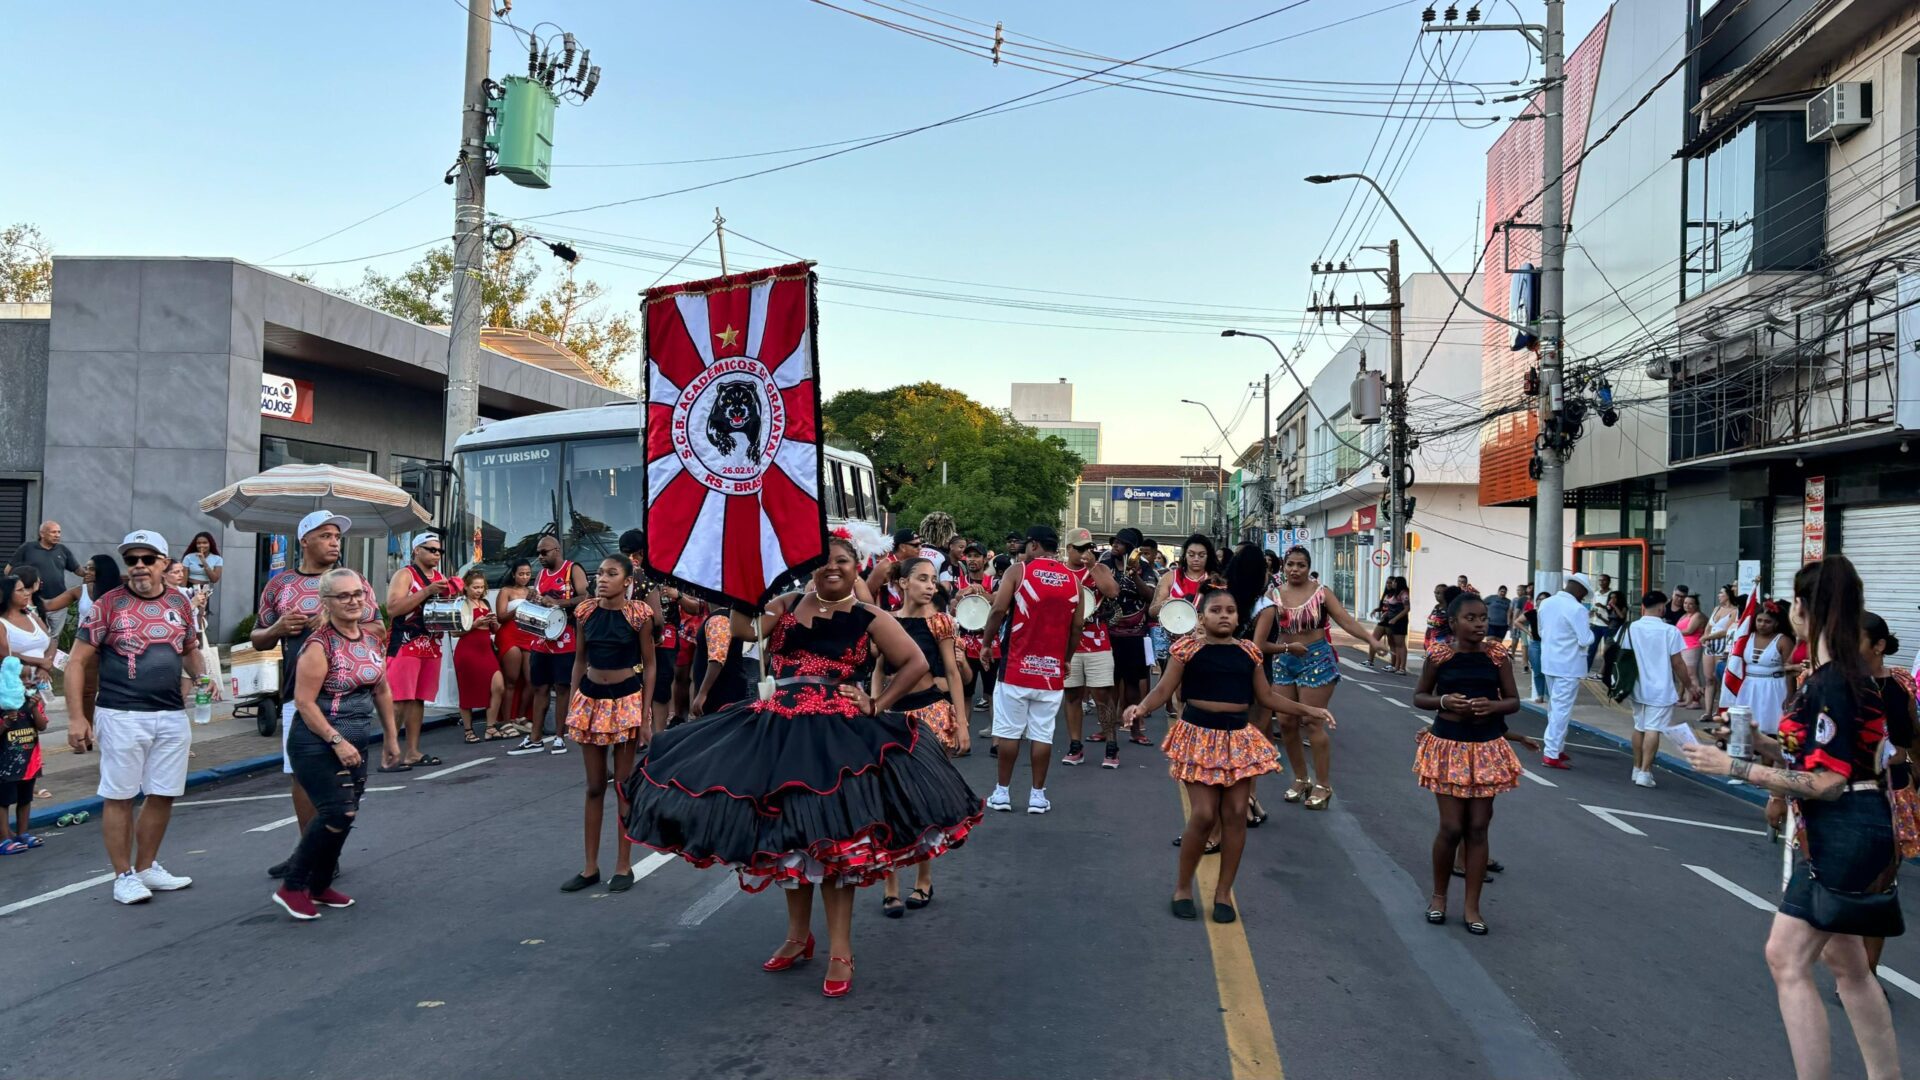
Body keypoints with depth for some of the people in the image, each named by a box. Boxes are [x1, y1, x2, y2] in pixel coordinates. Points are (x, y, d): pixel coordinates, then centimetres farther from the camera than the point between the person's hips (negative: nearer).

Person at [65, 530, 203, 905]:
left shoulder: (179, 602, 8)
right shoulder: (109, 604, -5)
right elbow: (77, 663, -3)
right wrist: (76, 717, -10)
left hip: (173, 716, 5)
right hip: (122, 716, -4)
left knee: (163, 795, 11)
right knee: (119, 796, 3)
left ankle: (146, 867, 26)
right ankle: (124, 875, 14)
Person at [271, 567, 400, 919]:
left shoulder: (371, 639, 7)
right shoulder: (319, 645, -15)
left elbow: (381, 691, 17)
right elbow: (304, 701, -18)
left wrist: (390, 737, 19)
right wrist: (336, 741, -21)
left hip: (355, 744, 7)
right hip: (317, 744, -7)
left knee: (344, 816, 10)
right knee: (337, 813, -16)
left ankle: (319, 886, 26)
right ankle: (292, 887, -2)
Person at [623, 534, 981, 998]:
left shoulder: (869, 618, 2)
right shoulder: (786, 605, 8)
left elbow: (916, 663, 2)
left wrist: (879, 706, -5)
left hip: (840, 735, -4)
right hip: (782, 731, 4)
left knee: (834, 837, -3)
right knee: (787, 833, 13)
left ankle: (840, 952, 7)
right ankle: (798, 936, 30)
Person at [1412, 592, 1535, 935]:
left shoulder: (1497, 656, -2)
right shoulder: (1438, 656, -5)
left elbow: (1514, 701, 4)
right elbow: (1419, 696, 5)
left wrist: (1493, 705, -17)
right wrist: (1443, 701, -15)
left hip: (1487, 749, 2)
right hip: (1449, 748, -2)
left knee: (1478, 827, 5)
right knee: (1452, 828, -1)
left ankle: (1472, 906, 15)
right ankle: (1439, 895, 22)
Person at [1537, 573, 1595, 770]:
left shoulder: (1545, 603, 5)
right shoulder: (1577, 609, -18)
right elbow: (1586, 640, -16)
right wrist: (1588, 625, 1)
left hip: (1549, 662, 8)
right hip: (1568, 665, -7)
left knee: (1554, 707, 18)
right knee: (1562, 709, -4)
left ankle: (1557, 748, 27)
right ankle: (1551, 755, -4)